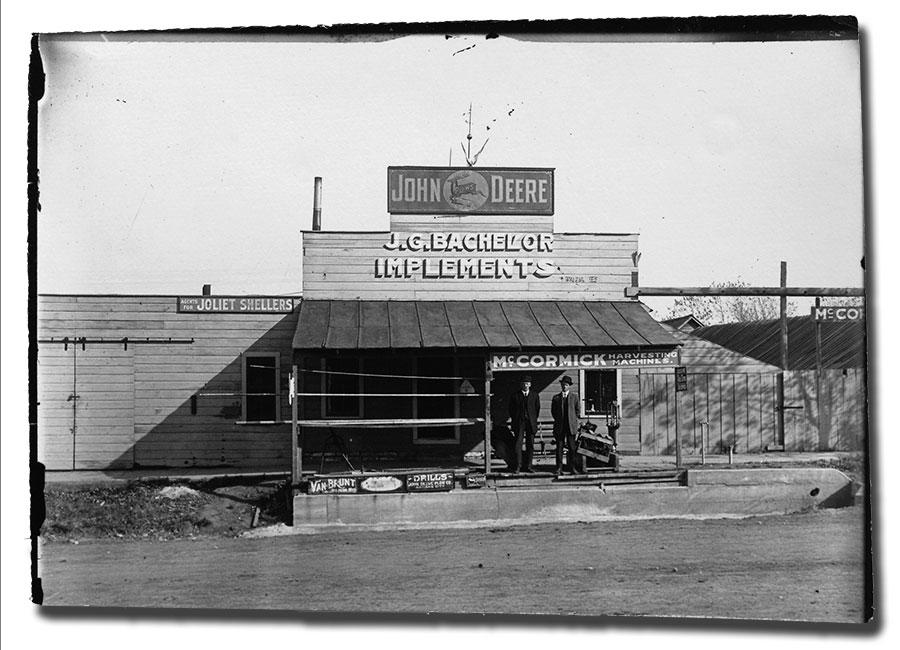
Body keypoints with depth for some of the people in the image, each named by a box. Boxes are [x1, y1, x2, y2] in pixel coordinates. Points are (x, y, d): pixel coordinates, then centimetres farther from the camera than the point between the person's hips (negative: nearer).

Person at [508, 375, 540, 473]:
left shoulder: (534, 395, 8)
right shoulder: (515, 395, 3)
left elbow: (537, 408, 14)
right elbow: (511, 409, 9)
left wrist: (534, 420, 9)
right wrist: (514, 420, 4)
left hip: (531, 423, 2)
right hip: (519, 423, -2)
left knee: (530, 445, 3)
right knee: (518, 444, -7)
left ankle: (528, 465, 9)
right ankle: (518, 466, -3)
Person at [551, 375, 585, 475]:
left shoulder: (574, 398, 8)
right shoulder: (556, 398, 8)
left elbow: (577, 410, 14)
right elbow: (553, 411, 13)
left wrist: (574, 420, 5)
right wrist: (558, 420, 6)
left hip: (571, 426, 0)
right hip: (559, 426, 0)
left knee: (572, 447, -2)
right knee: (559, 446, -2)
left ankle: (572, 467, 3)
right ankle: (559, 467, 1)